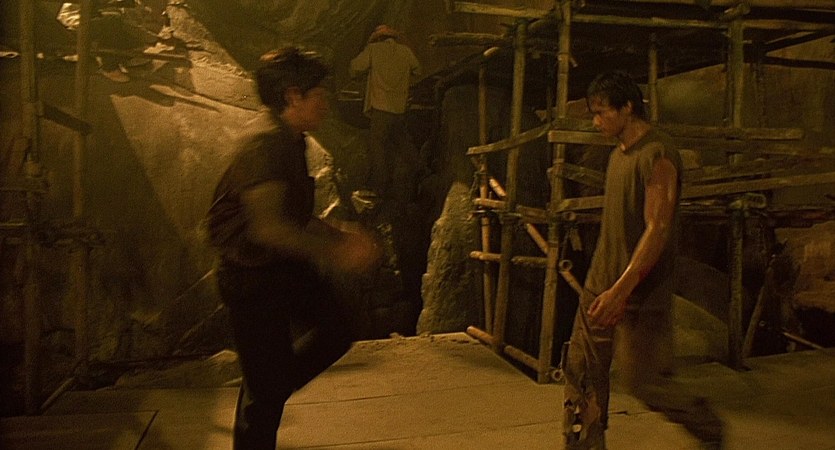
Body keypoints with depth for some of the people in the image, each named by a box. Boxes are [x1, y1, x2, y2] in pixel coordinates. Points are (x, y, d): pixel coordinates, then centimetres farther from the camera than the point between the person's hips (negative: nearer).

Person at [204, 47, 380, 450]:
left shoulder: (287, 139, 10)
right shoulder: (264, 141, -23)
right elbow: (268, 227, -31)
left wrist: (341, 237, 6)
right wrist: (336, 253, -26)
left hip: (286, 265, 10)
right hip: (253, 276, -10)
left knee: (335, 328, 14)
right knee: (267, 390, 0)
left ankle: (258, 400, 29)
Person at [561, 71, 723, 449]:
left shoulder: (658, 156, -16)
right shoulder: (619, 153, 13)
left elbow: (657, 230, -22)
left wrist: (620, 291, -26)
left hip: (640, 293, -8)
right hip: (601, 285, 8)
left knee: (640, 380, 3)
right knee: (582, 371, 8)